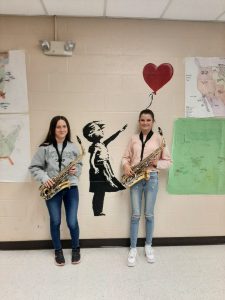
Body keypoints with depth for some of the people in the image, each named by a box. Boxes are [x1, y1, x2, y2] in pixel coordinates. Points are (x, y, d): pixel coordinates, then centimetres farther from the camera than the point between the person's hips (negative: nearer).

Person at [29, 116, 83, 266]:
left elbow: (80, 165, 13)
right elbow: (34, 167, 1)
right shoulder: (45, 148, -4)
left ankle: (76, 248, 28)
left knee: (72, 222, 2)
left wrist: (76, 171, -9)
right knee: (55, 222, 8)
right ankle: (58, 251, 31)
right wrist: (44, 178, -15)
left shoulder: (73, 147, 3)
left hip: (71, 188, 1)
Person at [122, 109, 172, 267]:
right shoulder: (133, 139, 8)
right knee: (136, 214, 4)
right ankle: (133, 248, 15)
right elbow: (126, 157, 13)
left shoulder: (159, 138, -1)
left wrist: (157, 163, -18)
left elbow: (168, 161, 0)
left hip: (151, 178, -2)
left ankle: (148, 246, 27)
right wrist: (126, 166, -8)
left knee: (149, 214, 8)